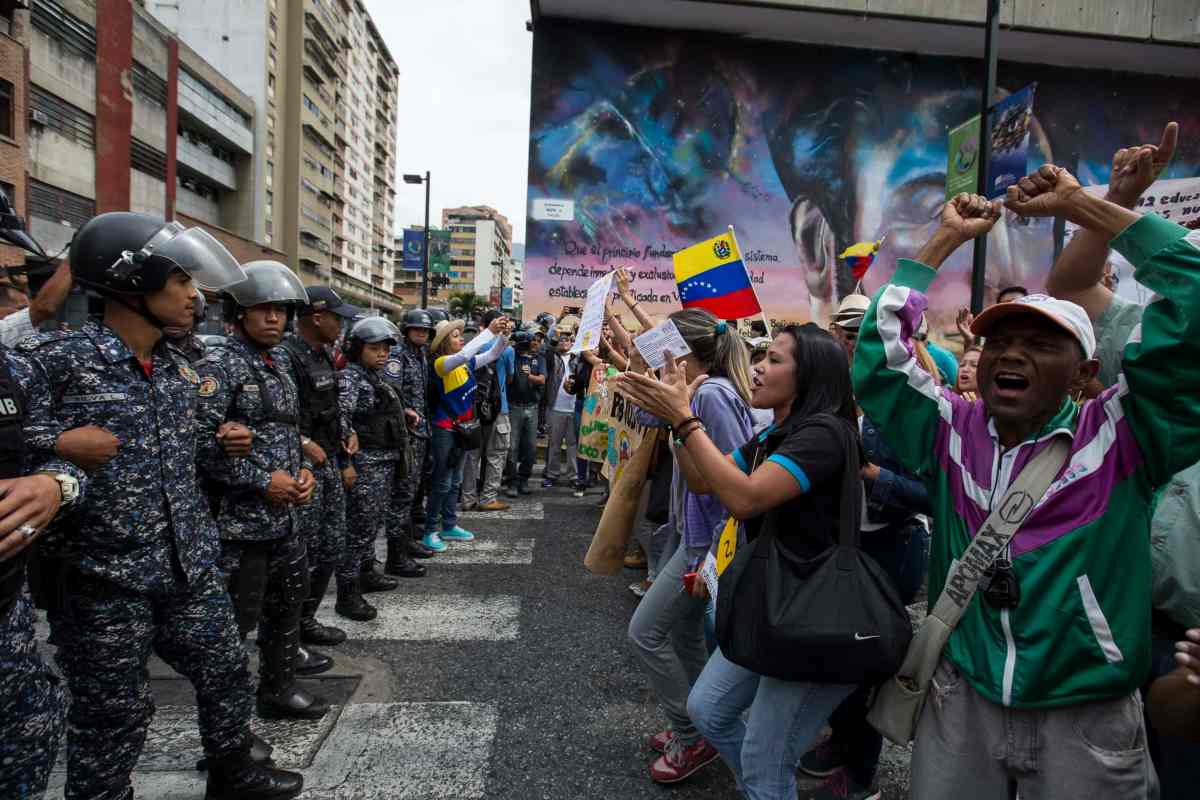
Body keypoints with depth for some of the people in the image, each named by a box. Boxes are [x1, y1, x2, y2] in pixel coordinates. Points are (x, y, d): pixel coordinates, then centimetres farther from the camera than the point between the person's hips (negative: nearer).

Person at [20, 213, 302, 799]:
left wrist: (219, 441, 4)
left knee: (227, 673, 20)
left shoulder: (179, 366, 8)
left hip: (191, 566, 7)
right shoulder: (54, 357, -15)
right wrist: (56, 443, -26)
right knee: (113, 714, 9)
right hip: (102, 578, -7)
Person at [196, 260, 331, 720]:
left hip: (285, 512, 9)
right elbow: (199, 443, -21)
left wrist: (302, 470, 3)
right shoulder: (219, 366, -12)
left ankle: (280, 683, 36)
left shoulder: (280, 363, 12)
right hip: (240, 517, -8)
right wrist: (263, 481, -19)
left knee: (288, 597, 19)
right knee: (236, 616, 0)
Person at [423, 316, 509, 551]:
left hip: (463, 428, 8)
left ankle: (449, 526, 25)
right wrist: (490, 331, -32)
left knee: (455, 481, 14)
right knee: (441, 483, -2)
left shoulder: (466, 364, 5)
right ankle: (431, 530, 9)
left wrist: (503, 333, -10)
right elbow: (463, 355, -34)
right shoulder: (440, 363, -16)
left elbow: (493, 354, 8)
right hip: (444, 430, -8)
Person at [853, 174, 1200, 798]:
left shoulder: (1122, 436, -8)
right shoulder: (950, 431, -1)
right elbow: (881, 348, -1)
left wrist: (1077, 203, -10)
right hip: (961, 703, 2)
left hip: (1088, 720, -2)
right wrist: (947, 238, 2)